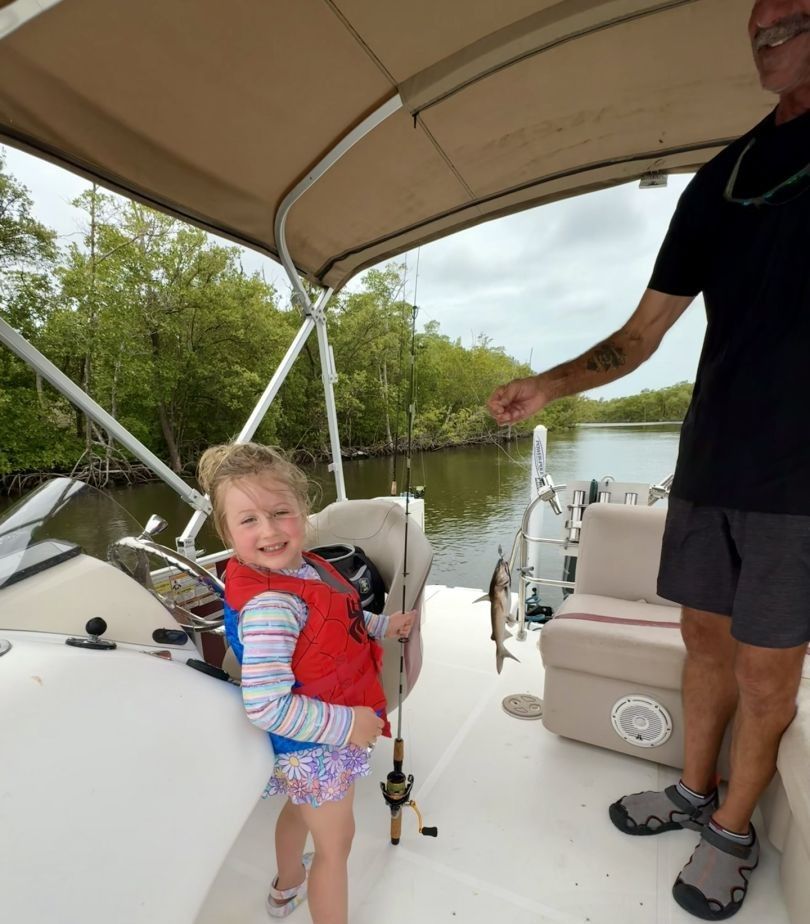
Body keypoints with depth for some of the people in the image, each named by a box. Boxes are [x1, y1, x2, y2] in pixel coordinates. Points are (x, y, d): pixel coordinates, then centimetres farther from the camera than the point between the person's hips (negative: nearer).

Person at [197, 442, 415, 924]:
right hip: (313, 745, -9)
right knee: (336, 842, 16)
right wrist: (346, 725, -28)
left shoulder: (302, 566, -10)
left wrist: (383, 625, 8)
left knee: (302, 808, 35)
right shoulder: (267, 605, -38)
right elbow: (265, 707, -37)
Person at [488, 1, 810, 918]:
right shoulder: (721, 177, 15)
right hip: (708, 464, 4)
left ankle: (733, 828, 30)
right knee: (706, 639, 14)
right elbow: (641, 335, 11)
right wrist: (546, 386, -3)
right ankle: (694, 792, 36)